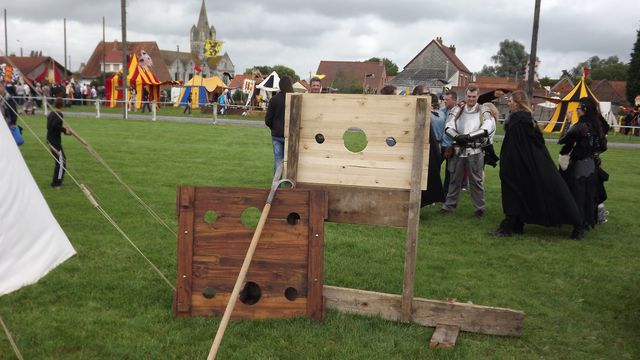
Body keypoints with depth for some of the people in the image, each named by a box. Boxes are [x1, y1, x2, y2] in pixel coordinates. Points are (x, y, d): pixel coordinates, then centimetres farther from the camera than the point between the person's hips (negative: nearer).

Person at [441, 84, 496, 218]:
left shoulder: (483, 111, 1)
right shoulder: (457, 109, 8)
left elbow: (488, 128, -13)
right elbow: (448, 126, 0)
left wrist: (469, 136, -19)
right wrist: (457, 137, -18)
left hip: (475, 150, -3)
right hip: (458, 149, 3)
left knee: (476, 180, 2)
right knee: (454, 179, 11)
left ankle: (479, 208, 11)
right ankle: (449, 205, 21)